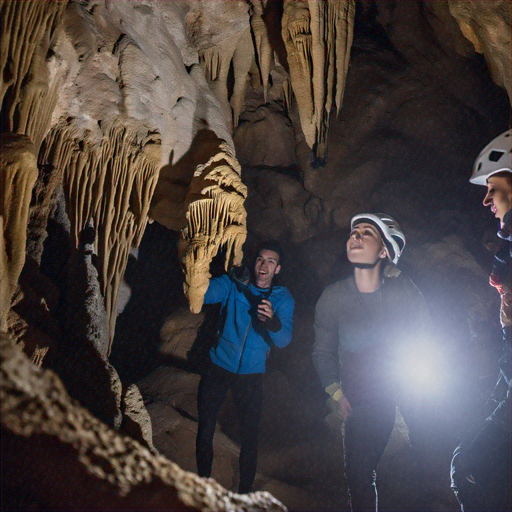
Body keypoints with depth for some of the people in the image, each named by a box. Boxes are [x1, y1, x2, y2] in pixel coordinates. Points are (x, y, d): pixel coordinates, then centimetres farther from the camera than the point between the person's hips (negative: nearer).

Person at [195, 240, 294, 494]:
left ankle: (245, 492, 25)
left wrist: (273, 321, -39)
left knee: (249, 436, 4)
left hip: (251, 375, 0)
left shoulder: (283, 299, -3)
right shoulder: (234, 283, -4)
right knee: (205, 429, 6)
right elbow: (207, 292, -22)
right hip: (218, 367, 0)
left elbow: (284, 339, -17)